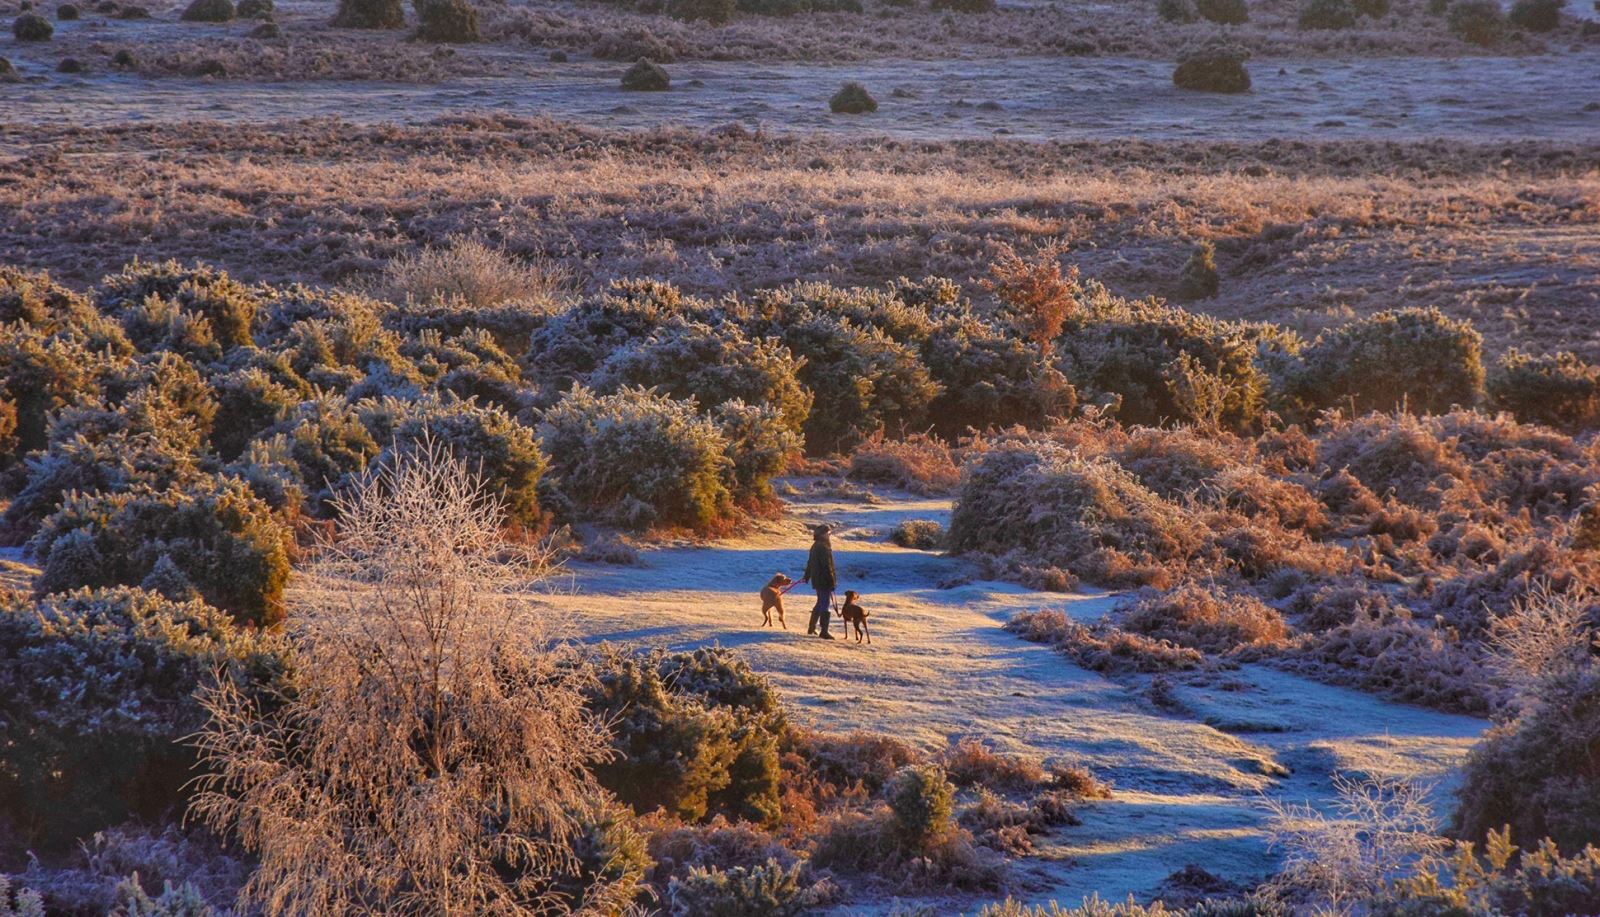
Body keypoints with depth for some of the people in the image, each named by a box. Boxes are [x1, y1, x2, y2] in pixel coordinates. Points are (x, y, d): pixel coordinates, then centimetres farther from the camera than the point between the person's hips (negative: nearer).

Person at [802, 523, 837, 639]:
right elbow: (827, 566, -21)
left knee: (820, 604, 23)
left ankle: (812, 628, 31)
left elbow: (810, 563, 22)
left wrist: (806, 577, 34)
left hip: (817, 580, 10)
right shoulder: (824, 547, -19)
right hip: (825, 581, -10)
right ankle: (824, 632, 0)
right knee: (826, 605, -3)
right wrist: (832, 581, -18)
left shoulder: (815, 546, 10)